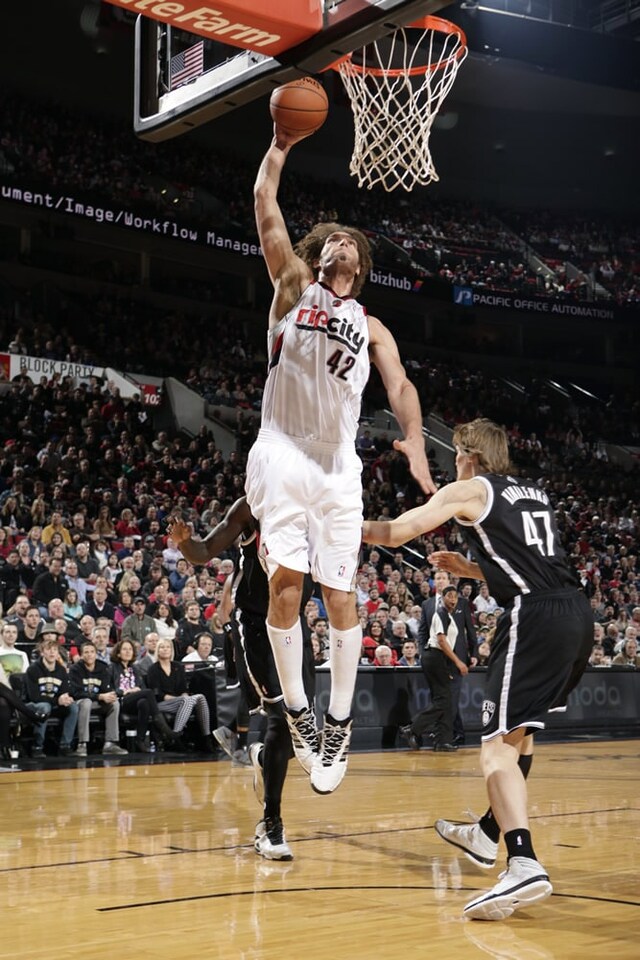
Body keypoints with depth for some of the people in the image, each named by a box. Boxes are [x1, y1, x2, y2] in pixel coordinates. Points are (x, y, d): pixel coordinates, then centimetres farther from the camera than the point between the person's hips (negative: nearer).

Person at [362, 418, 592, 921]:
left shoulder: (469, 490, 6)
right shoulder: (534, 493, 26)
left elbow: (395, 533, 5)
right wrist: (468, 568, 36)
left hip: (536, 618, -8)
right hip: (576, 612, 8)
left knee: (498, 744, -11)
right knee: (518, 729, 24)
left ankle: (524, 865, -27)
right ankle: (488, 833, 36)